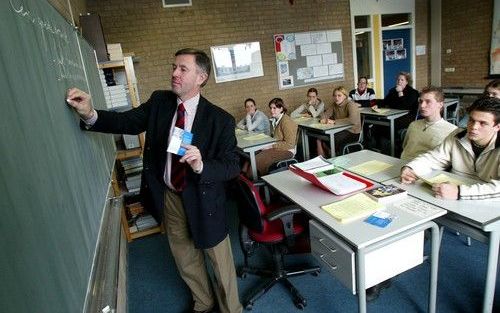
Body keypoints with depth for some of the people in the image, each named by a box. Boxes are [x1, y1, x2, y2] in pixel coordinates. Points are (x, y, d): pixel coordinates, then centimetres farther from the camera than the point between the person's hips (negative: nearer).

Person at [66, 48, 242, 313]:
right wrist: (90, 115, -22)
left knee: (220, 261, 14)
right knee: (185, 260, 23)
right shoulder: (159, 101, -4)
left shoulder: (220, 119, -17)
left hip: (202, 199, -4)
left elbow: (232, 166, -16)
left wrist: (201, 166, -35)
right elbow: (128, 121, -5)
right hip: (168, 196, 5)